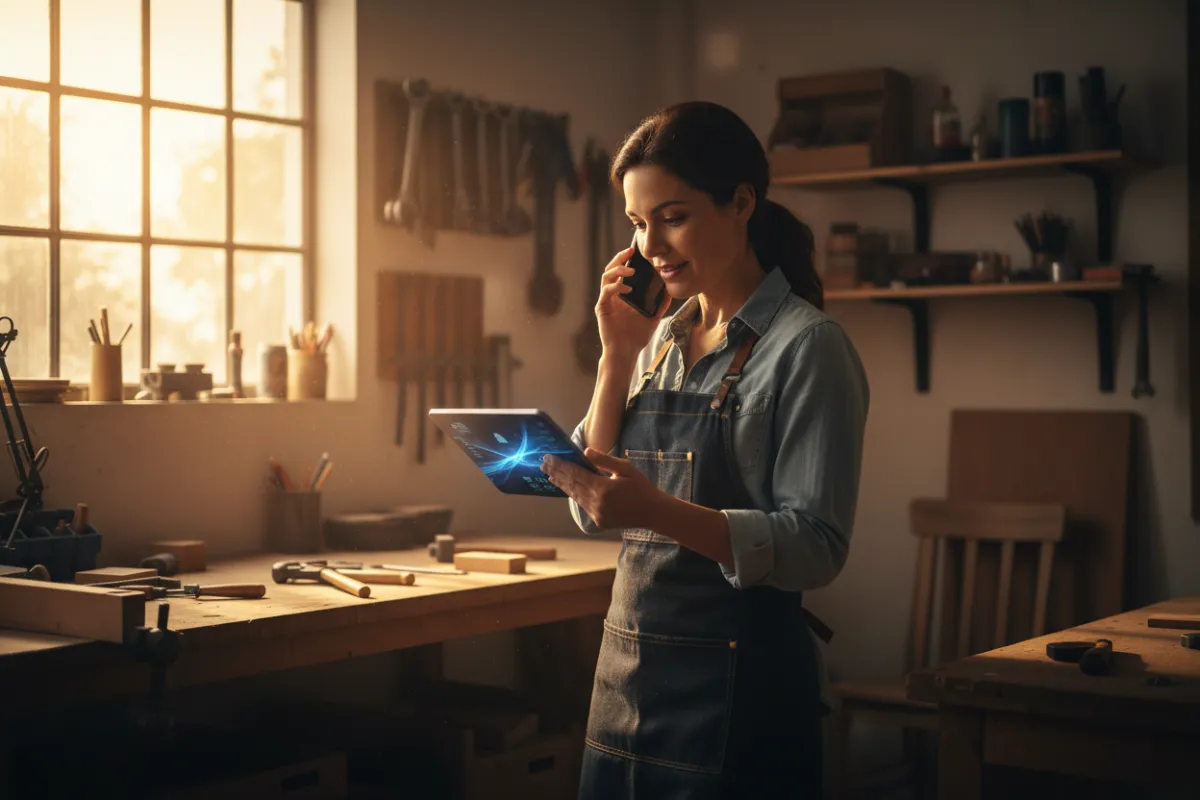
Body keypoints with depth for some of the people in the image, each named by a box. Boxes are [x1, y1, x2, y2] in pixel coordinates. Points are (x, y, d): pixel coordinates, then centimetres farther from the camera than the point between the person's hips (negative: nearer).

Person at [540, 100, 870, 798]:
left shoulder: (807, 344, -11)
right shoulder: (662, 336, 9)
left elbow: (818, 549, -17)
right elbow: (592, 512, 7)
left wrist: (660, 512, -30)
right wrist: (617, 357, -2)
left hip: (735, 684, -6)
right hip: (628, 665, 6)